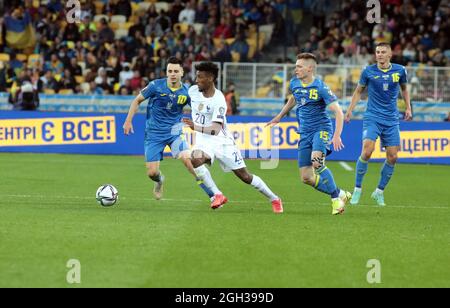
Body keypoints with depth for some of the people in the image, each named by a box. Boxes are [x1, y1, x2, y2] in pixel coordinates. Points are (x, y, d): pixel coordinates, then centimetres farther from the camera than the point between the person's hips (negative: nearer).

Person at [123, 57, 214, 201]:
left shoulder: (186, 92, -7)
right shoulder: (156, 86, -11)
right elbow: (137, 100, 2)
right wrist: (128, 121, -2)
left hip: (174, 131, 0)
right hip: (154, 133, 0)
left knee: (188, 159, -24)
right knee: (152, 173, -3)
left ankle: (211, 193, -15)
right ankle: (159, 181, 36)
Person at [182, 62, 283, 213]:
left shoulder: (219, 101, -24)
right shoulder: (193, 91, -5)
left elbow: (216, 130, -34)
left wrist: (196, 127, -49)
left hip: (222, 140, -5)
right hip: (204, 140, 5)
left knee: (245, 176, 1)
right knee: (196, 160, -30)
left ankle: (274, 199, 22)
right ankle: (217, 195, -18)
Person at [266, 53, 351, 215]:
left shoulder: (320, 87, -15)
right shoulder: (294, 83, 5)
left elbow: (338, 111, -18)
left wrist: (337, 135, -29)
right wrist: (280, 116, 35)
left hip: (322, 129, -7)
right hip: (305, 133, 7)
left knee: (316, 161, -33)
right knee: (306, 177, -1)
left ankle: (336, 198, -17)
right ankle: (341, 194, 13)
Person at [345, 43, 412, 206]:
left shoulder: (399, 70, 1)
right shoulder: (368, 72, -3)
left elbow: (404, 89, 20)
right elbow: (359, 91, 10)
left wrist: (408, 108, 11)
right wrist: (350, 110, 2)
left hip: (391, 120, 3)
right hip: (372, 117, -3)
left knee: (392, 157, -1)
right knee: (367, 151, -21)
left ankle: (379, 192, 18)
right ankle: (357, 189, -5)